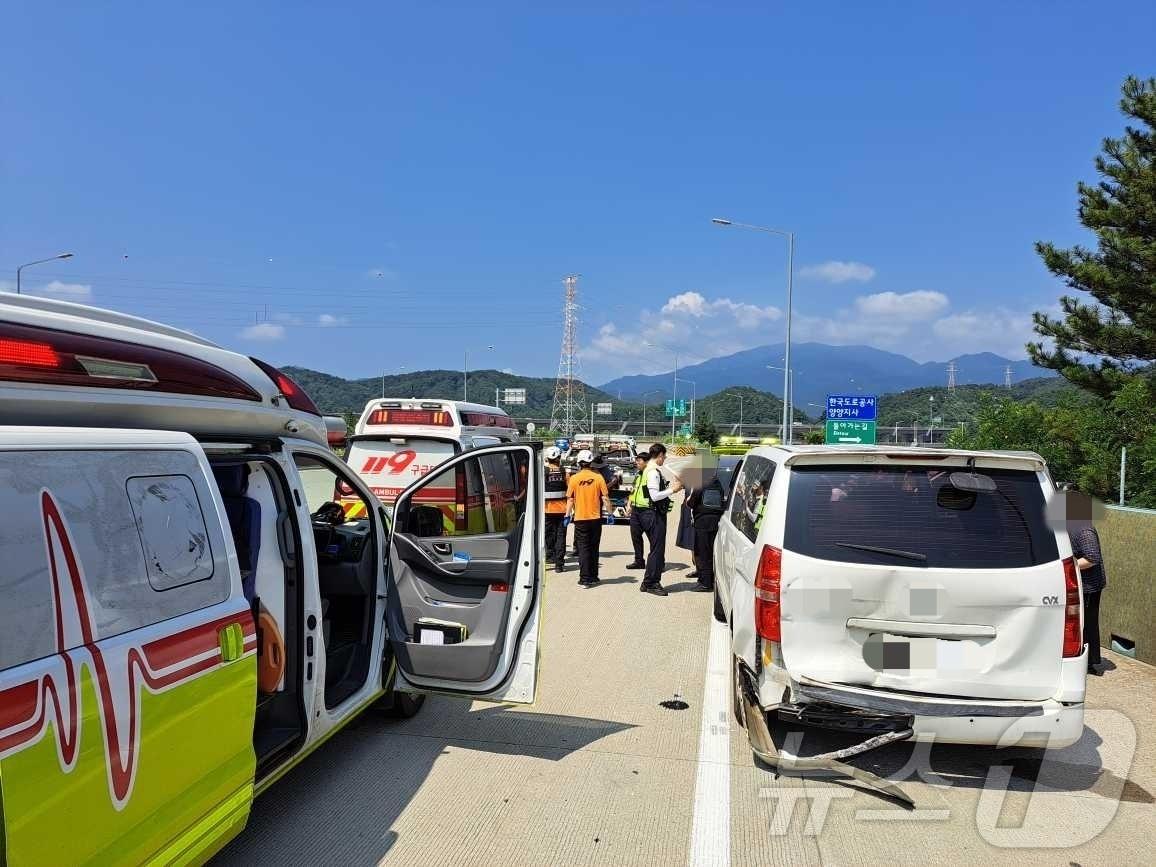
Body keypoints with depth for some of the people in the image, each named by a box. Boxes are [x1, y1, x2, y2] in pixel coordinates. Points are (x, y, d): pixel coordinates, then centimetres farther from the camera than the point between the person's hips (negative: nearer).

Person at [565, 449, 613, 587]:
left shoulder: (574, 478, -6)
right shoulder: (598, 478, -4)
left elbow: (570, 499, -4)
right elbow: (605, 498, -4)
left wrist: (568, 514, 6)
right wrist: (610, 514, 5)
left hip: (580, 518, -1)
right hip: (596, 518, 1)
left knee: (583, 548, 3)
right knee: (594, 548, 14)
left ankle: (585, 579, -2)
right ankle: (593, 577, 21)